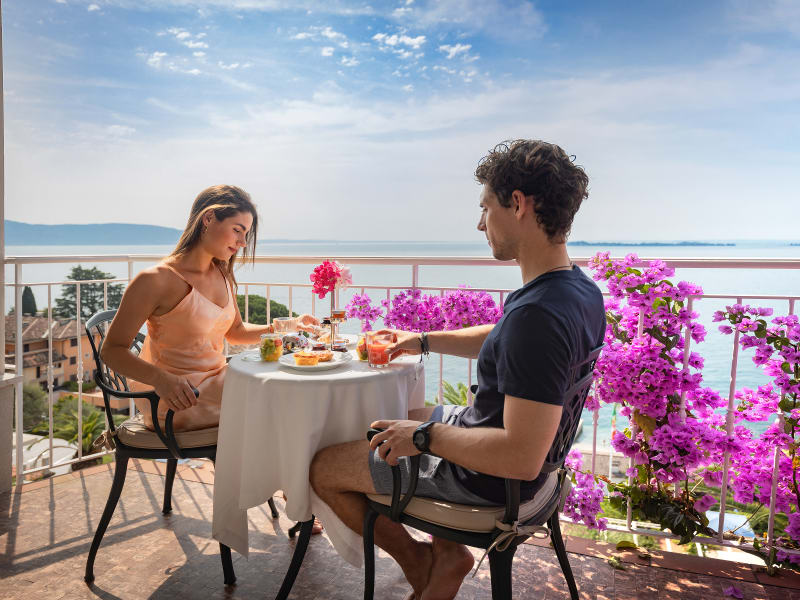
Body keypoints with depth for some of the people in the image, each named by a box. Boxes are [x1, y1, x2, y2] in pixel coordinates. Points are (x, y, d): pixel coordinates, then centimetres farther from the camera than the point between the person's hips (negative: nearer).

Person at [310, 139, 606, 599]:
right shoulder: (581, 289, -4)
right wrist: (424, 341, 12)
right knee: (393, 420, 30)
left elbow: (522, 458, -36)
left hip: (488, 478, -9)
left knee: (322, 468, 4)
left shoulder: (538, 314, -35)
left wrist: (425, 436, -23)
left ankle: (417, 560, 24)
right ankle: (445, 553, 22)